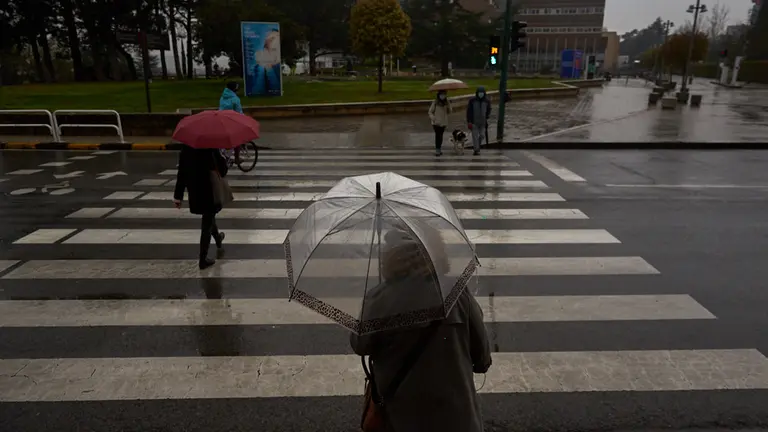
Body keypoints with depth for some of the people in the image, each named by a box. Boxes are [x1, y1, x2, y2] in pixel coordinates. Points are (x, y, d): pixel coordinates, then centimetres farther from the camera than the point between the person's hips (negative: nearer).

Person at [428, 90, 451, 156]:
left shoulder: (447, 102, 5)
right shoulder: (435, 102, -5)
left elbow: (449, 112, 3)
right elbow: (430, 112, -2)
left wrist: (448, 105, -14)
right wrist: (433, 118, -18)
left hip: (444, 122, 4)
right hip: (436, 122, -4)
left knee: (440, 135, 12)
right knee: (438, 135, -13)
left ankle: (439, 149, 21)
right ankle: (437, 150, -12)